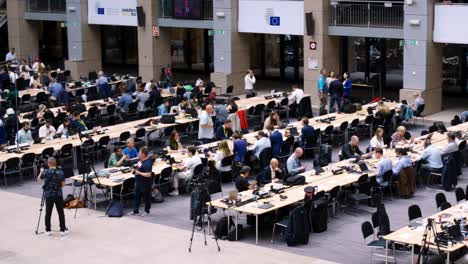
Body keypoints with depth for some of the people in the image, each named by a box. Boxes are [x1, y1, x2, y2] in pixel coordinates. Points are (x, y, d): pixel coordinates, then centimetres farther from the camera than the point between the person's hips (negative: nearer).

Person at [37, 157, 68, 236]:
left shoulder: (45, 172, -6)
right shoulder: (61, 173, -8)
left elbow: (39, 179, 12)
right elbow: (62, 184, -4)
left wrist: (41, 172, 29)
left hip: (48, 195, 1)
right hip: (58, 195, -1)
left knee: (48, 213, 9)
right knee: (61, 212, 6)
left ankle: (48, 230, 14)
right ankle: (63, 230, 8)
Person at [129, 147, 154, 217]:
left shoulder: (147, 163, -27)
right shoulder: (141, 160, 1)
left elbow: (148, 174, -32)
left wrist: (139, 173, -27)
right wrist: (135, 170, 3)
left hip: (145, 183, -10)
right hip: (138, 182, 10)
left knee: (146, 197, 8)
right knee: (137, 196, 15)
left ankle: (147, 211, 24)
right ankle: (136, 211, 25)